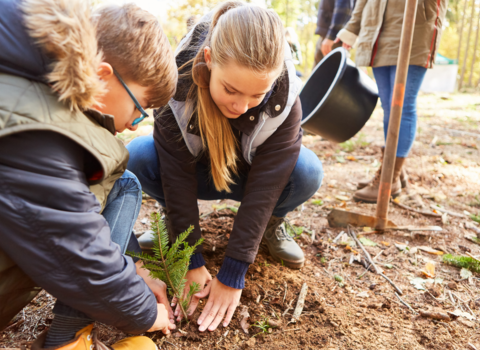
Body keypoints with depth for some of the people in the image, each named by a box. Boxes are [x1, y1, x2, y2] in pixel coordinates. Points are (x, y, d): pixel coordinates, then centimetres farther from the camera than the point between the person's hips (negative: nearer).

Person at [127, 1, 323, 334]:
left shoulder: (285, 101, -30)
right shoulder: (178, 85, -30)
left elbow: (262, 187, -30)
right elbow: (178, 177, -27)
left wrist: (232, 277, -30)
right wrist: (191, 262, -27)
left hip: (248, 177, 0)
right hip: (196, 172, 1)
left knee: (308, 172, -32)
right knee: (136, 157, -29)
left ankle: (272, 222, 1)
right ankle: (174, 219, 0)